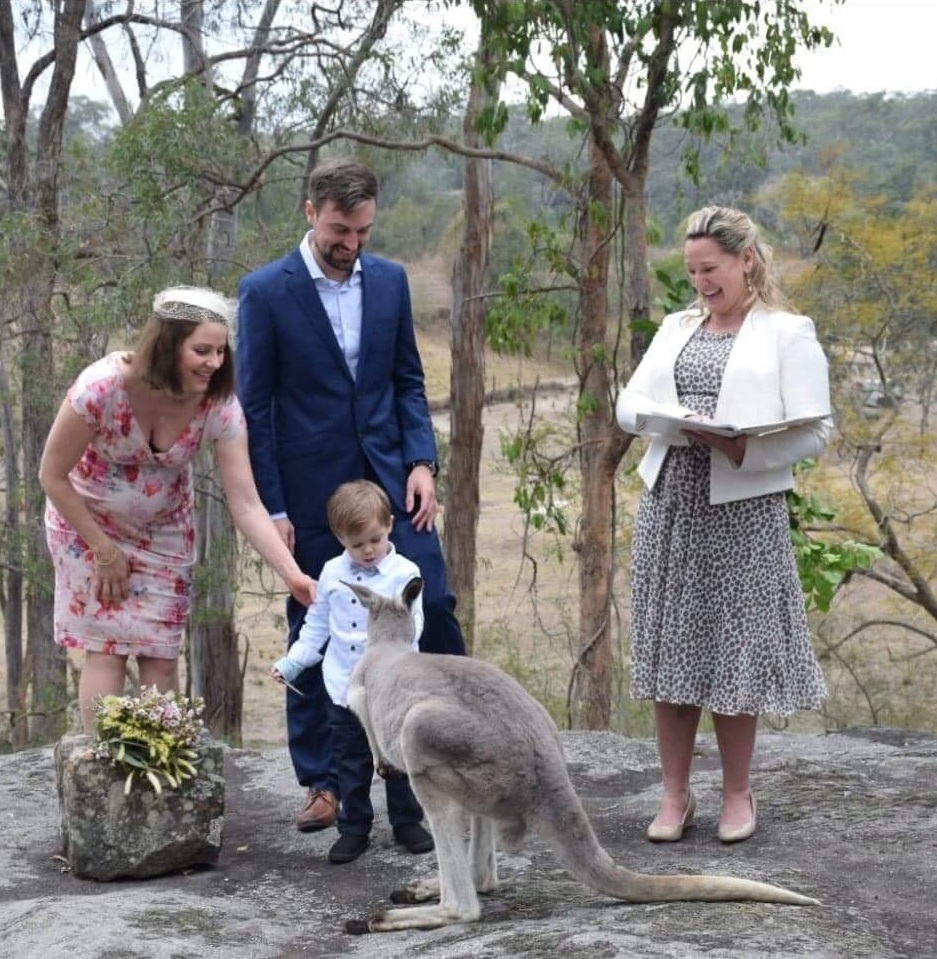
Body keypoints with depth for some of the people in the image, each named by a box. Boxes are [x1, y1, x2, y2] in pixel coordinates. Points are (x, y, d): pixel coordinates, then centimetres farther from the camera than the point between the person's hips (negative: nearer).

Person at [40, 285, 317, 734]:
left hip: (163, 531, 3)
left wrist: (293, 574, -34)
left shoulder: (220, 407, -24)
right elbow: (52, 475, -19)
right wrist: (104, 549, -14)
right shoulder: (102, 387, -32)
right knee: (107, 647, -5)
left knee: (160, 654, 2)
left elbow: (246, 504, -23)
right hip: (87, 521, -3)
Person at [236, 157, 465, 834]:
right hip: (311, 491, -3)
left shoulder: (390, 280, 6)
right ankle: (323, 782, 16)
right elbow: (255, 406, -5)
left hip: (390, 476, 3)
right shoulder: (266, 291, -7)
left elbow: (408, 380, 12)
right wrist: (272, 507, -8)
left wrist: (422, 462, -2)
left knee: (433, 605, -3)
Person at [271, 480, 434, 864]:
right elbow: (317, 625, 13)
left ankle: (406, 821, 24)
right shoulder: (333, 573, 4)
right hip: (344, 688, 3)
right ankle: (354, 828, 20)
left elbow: (411, 627, -14)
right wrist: (292, 663, 6)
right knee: (351, 762, 10)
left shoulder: (404, 573, -9)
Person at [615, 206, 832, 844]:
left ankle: (738, 794, 17)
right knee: (672, 645, 6)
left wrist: (742, 449, -22)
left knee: (734, 647, 2)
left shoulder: (789, 334, 0)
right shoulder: (677, 328, 16)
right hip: (671, 504, 5)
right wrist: (667, 419, -12)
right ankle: (676, 794, 15)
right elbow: (629, 402, 10)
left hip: (743, 509, -4)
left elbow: (815, 431, -7)